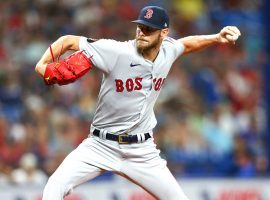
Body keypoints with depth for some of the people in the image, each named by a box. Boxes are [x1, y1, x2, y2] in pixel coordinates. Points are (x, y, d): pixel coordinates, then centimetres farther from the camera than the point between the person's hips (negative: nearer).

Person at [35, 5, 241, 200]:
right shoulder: (117, 52, -18)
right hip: (101, 146, -4)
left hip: (142, 151, 4)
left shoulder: (167, 50, -1)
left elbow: (187, 43, 23)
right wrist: (43, 64, -31)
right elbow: (68, 41, -15)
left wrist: (218, 38, 9)